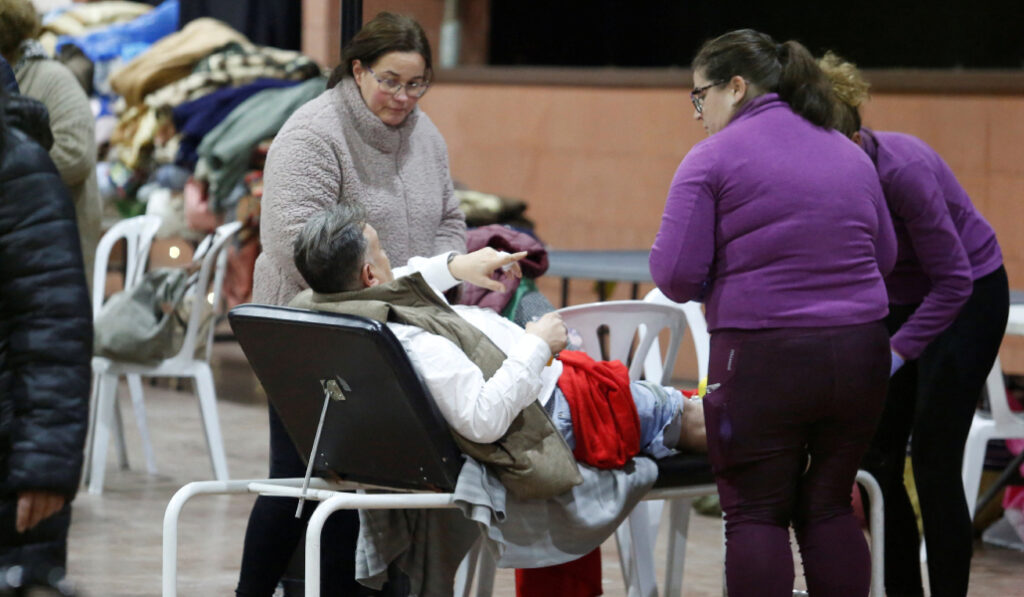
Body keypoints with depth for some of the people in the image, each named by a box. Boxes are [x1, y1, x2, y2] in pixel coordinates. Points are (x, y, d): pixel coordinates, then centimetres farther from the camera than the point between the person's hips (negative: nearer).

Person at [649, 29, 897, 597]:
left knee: (755, 513, 4)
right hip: (860, 354, 5)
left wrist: (718, 283, 10)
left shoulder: (712, 159, -5)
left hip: (762, 359, -5)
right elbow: (884, 255, 19)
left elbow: (675, 273, -10)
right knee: (829, 507, 15)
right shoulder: (851, 156, 13)